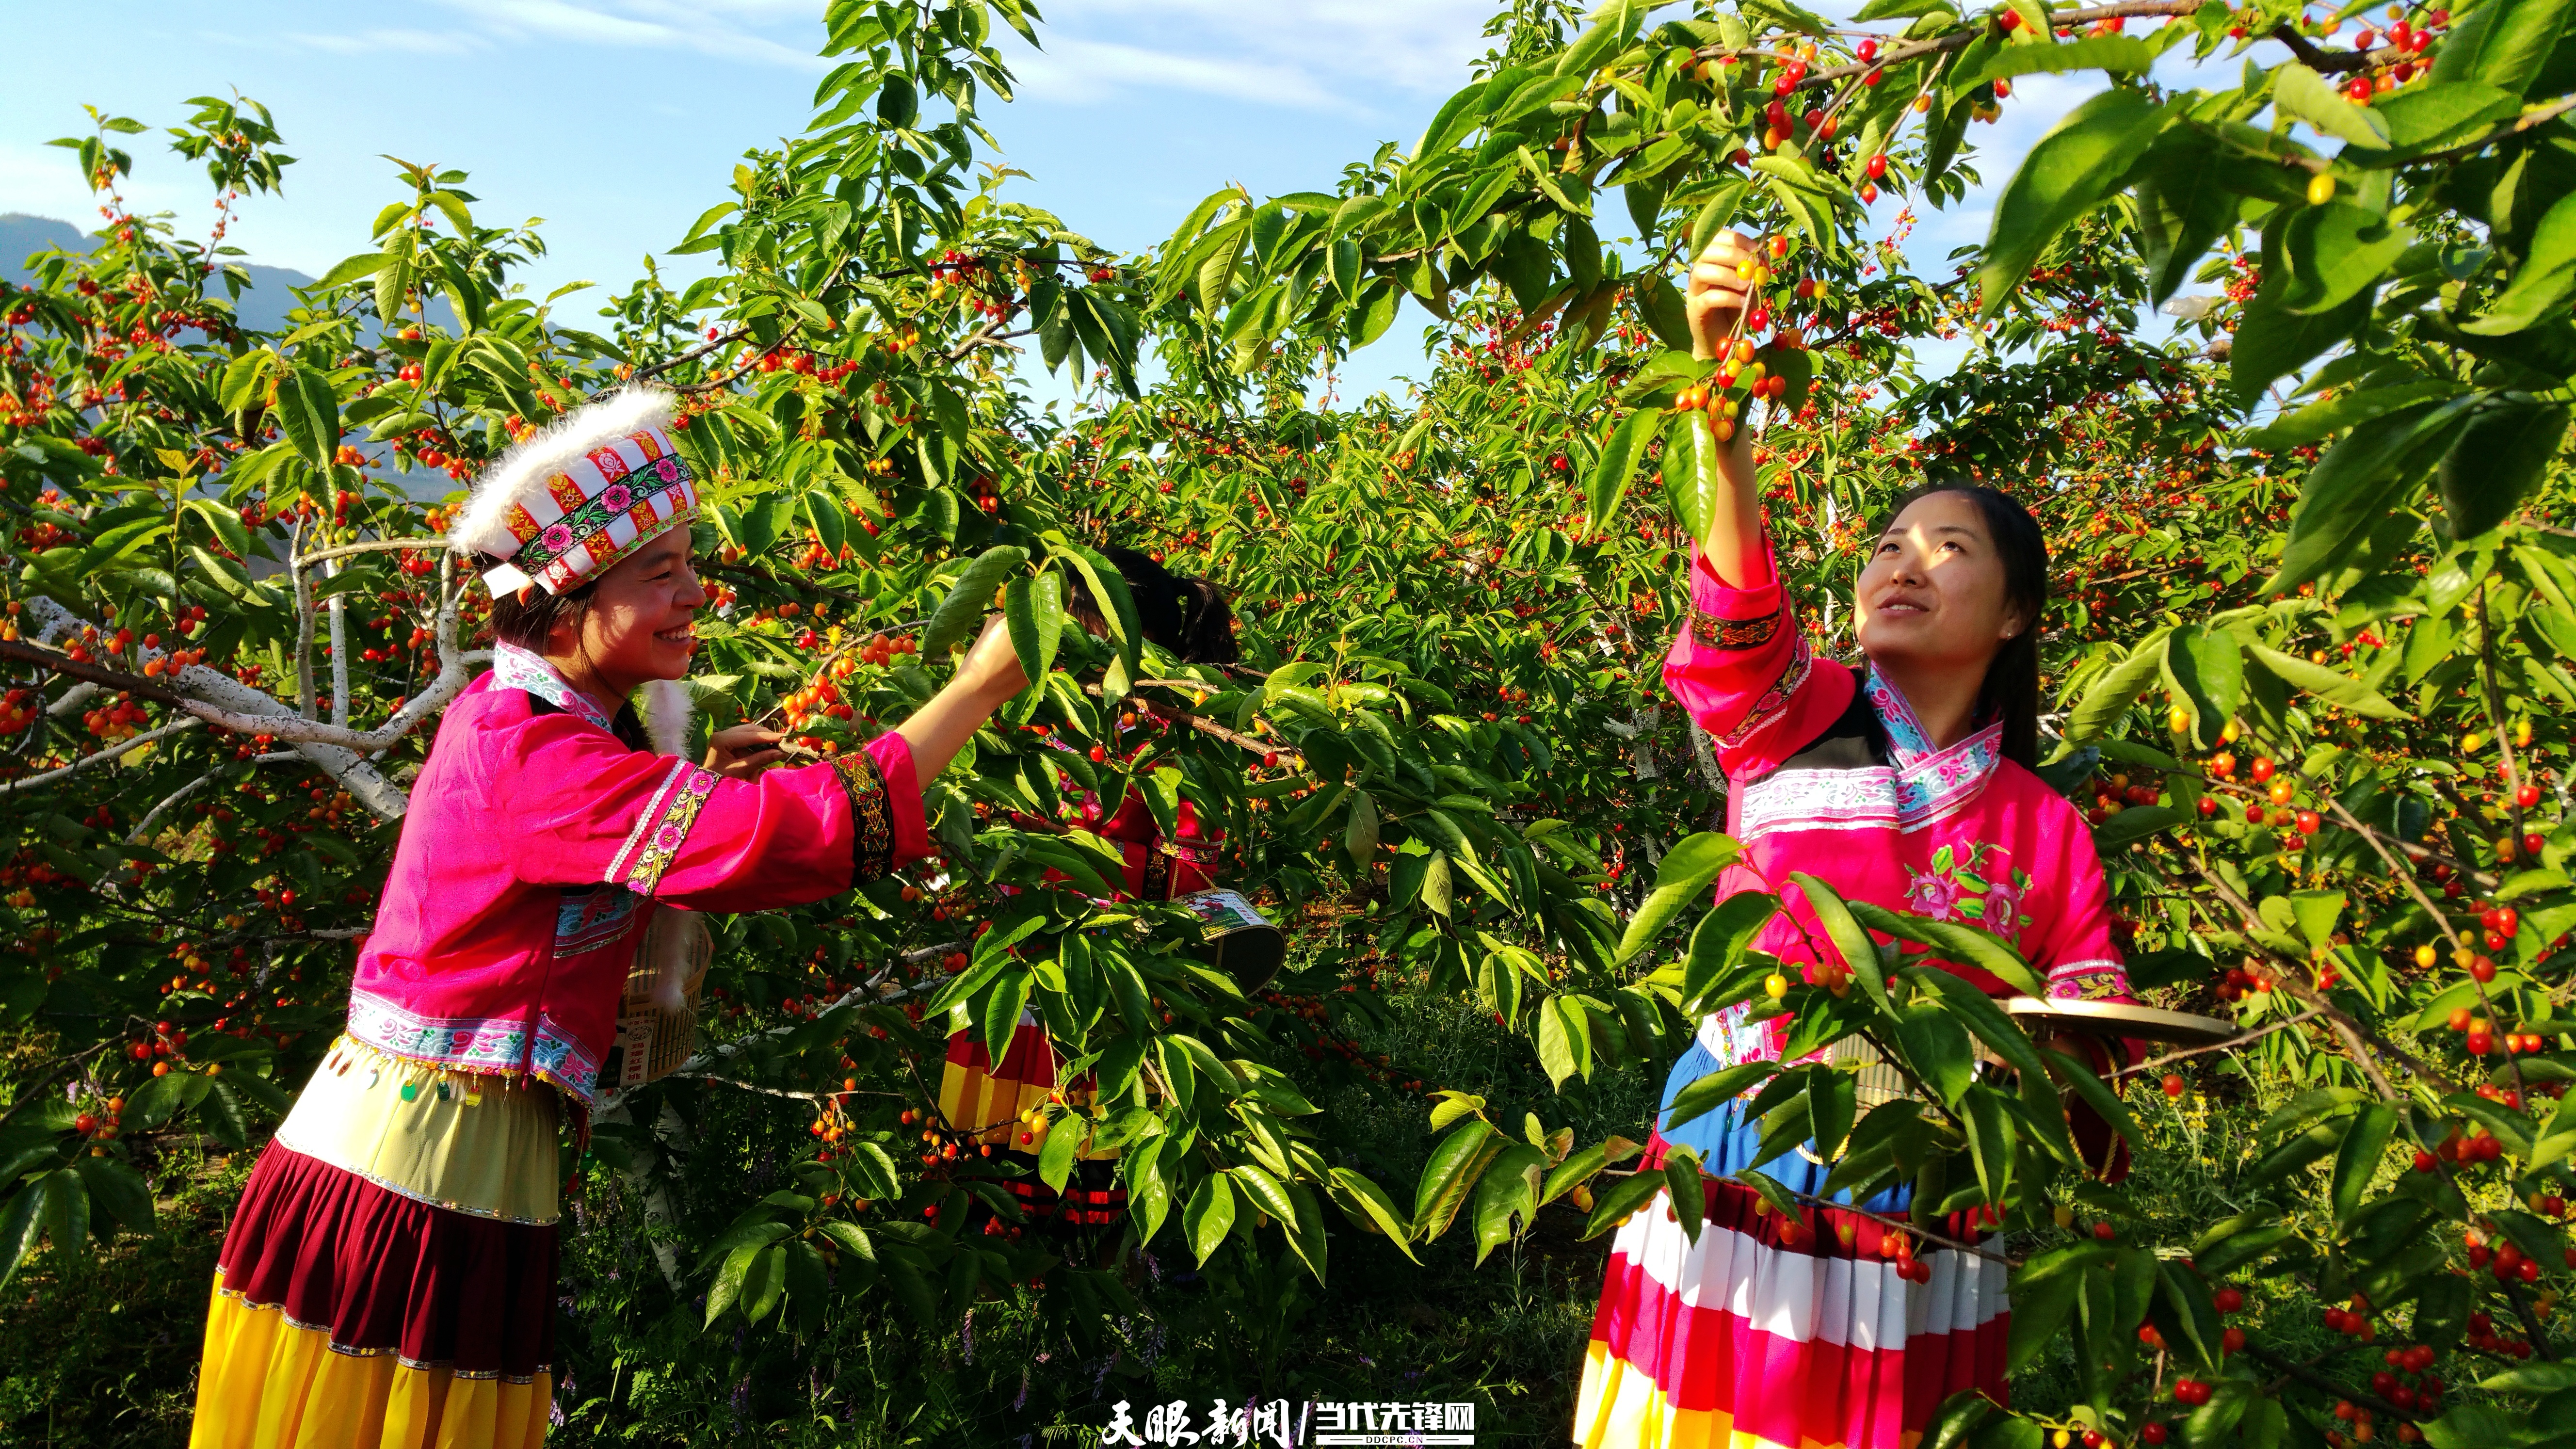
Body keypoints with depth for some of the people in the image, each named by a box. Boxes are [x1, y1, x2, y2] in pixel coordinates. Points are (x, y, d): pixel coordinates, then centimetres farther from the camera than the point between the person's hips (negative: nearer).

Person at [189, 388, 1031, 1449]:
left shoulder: (513, 718, 9)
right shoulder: (529, 758, -22)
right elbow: (816, 833, -30)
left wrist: (705, 789, 0)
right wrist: (982, 685, -24)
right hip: (420, 1176, -9)